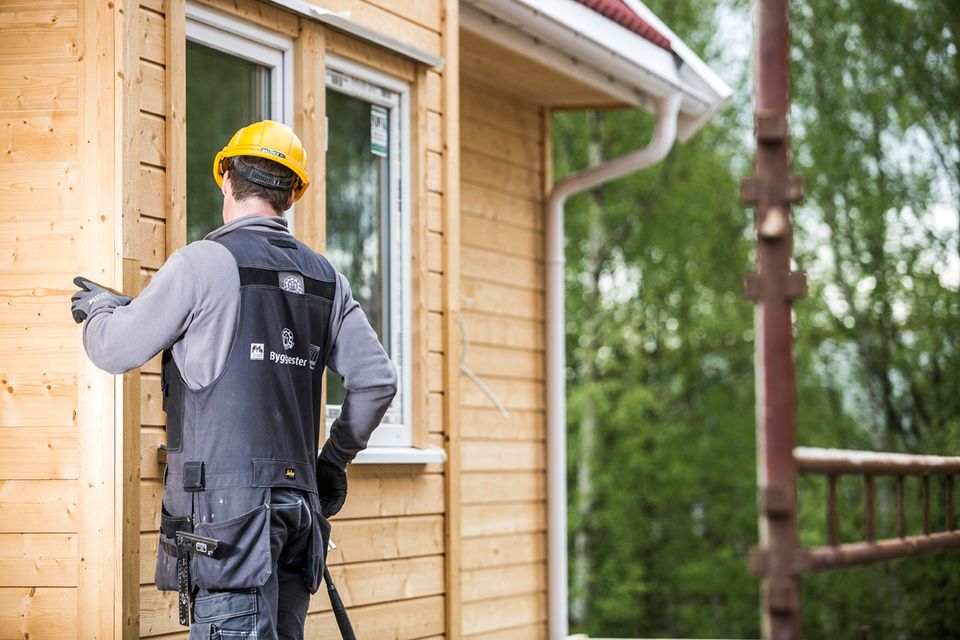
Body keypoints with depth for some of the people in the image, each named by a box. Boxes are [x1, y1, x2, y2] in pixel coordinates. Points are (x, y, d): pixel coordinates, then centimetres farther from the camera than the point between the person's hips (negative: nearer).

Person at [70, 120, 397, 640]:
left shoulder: (204, 263, -6)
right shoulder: (325, 279, 13)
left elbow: (114, 352, -2)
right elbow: (377, 380, 11)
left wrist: (99, 308, 21)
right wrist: (334, 460, 25)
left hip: (227, 500, -6)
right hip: (299, 499, 6)